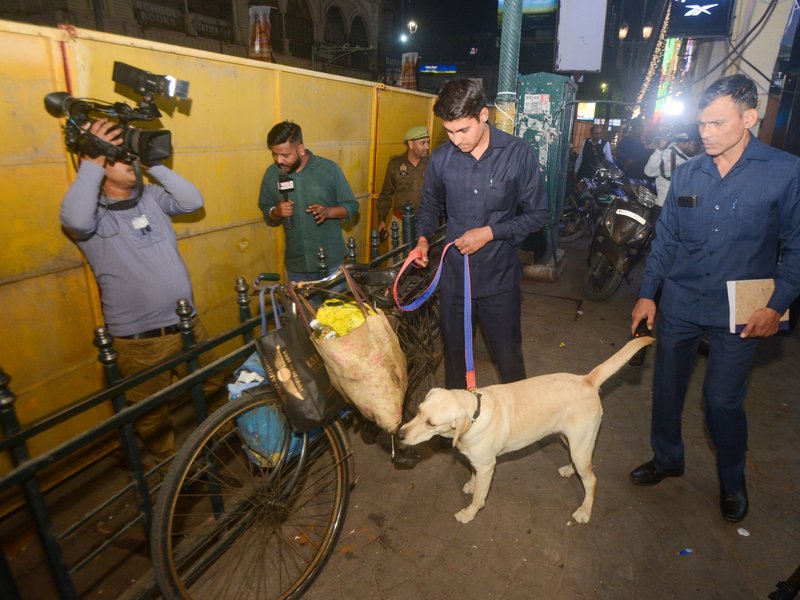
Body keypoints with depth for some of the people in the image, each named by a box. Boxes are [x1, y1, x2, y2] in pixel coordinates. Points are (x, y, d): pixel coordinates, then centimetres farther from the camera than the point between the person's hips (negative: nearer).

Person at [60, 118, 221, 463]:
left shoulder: (152, 198, 7)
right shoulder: (93, 213, -8)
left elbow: (193, 201, -6)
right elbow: (75, 220, -30)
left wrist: (153, 164, -10)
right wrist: (91, 162, -25)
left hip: (188, 325, 5)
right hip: (139, 341, -4)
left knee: (212, 390, 20)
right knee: (152, 416, 14)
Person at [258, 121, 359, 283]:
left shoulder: (329, 168, -9)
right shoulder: (272, 174, -1)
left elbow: (352, 206, -3)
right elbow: (267, 215, 9)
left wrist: (328, 212, -22)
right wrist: (276, 212, -14)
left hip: (330, 260, -2)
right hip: (296, 263, 2)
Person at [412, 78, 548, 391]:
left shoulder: (519, 154, -11)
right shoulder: (441, 158, -4)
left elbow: (537, 214, -6)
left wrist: (490, 232, -17)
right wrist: (423, 237, -5)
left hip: (500, 277, -2)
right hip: (453, 275, 3)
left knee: (508, 356, 12)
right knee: (454, 353, 19)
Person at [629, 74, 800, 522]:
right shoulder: (687, 174, 2)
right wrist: (647, 294, 5)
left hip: (738, 312, -3)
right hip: (679, 304, 4)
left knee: (724, 400, 6)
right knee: (667, 388, 13)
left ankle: (733, 480, 32)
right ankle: (667, 459, 36)